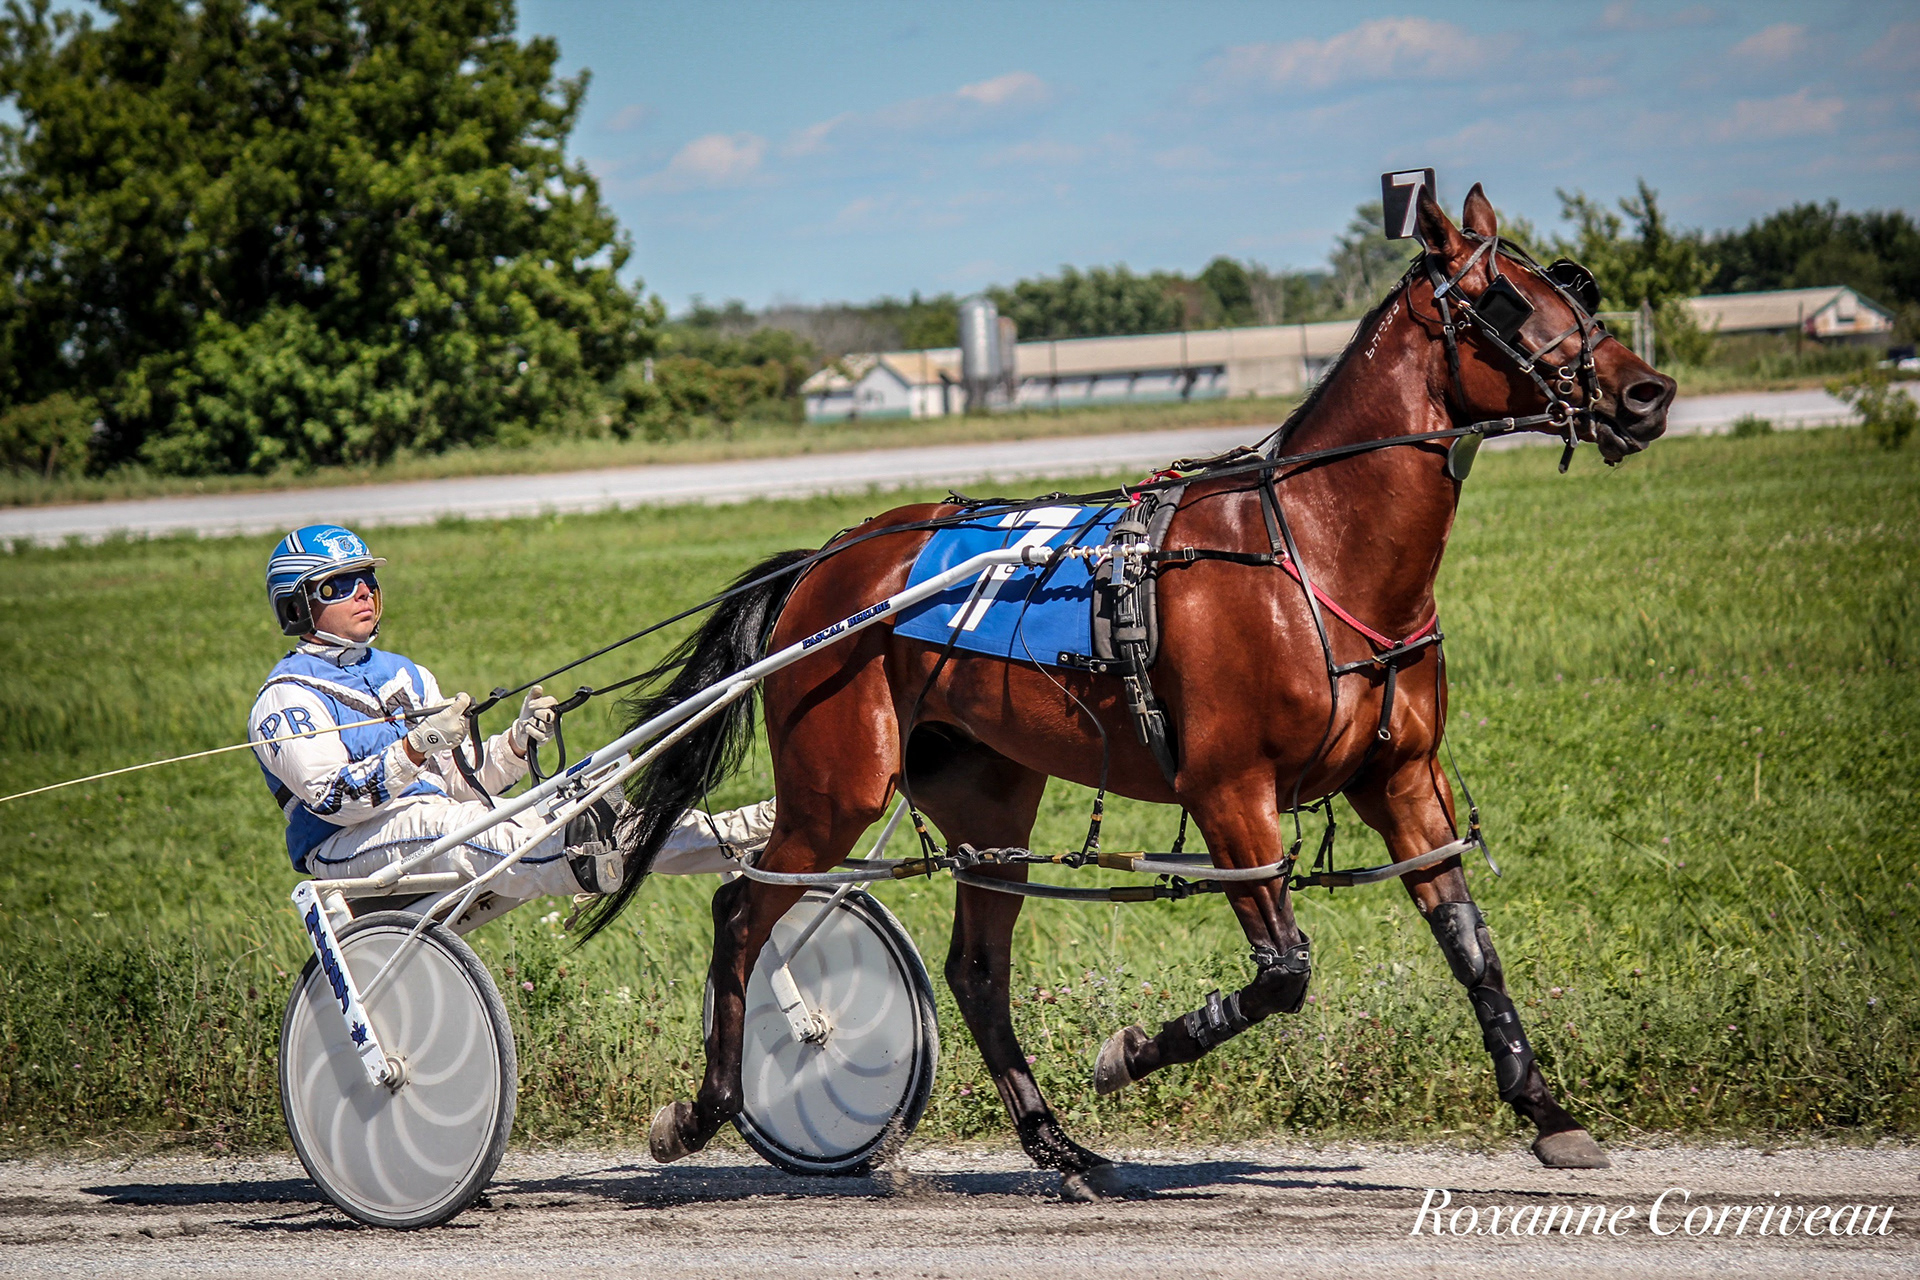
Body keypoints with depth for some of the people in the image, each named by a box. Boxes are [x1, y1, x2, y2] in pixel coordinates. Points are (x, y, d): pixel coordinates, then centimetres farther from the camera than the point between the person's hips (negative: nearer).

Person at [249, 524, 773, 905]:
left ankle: (715, 836, -32)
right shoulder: (287, 696, -1)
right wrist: (417, 747, -30)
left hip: (436, 822, 8)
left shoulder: (406, 676, 23)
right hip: (346, 851, -7)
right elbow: (333, 798, -17)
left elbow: (458, 782, 16)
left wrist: (518, 742, -3)